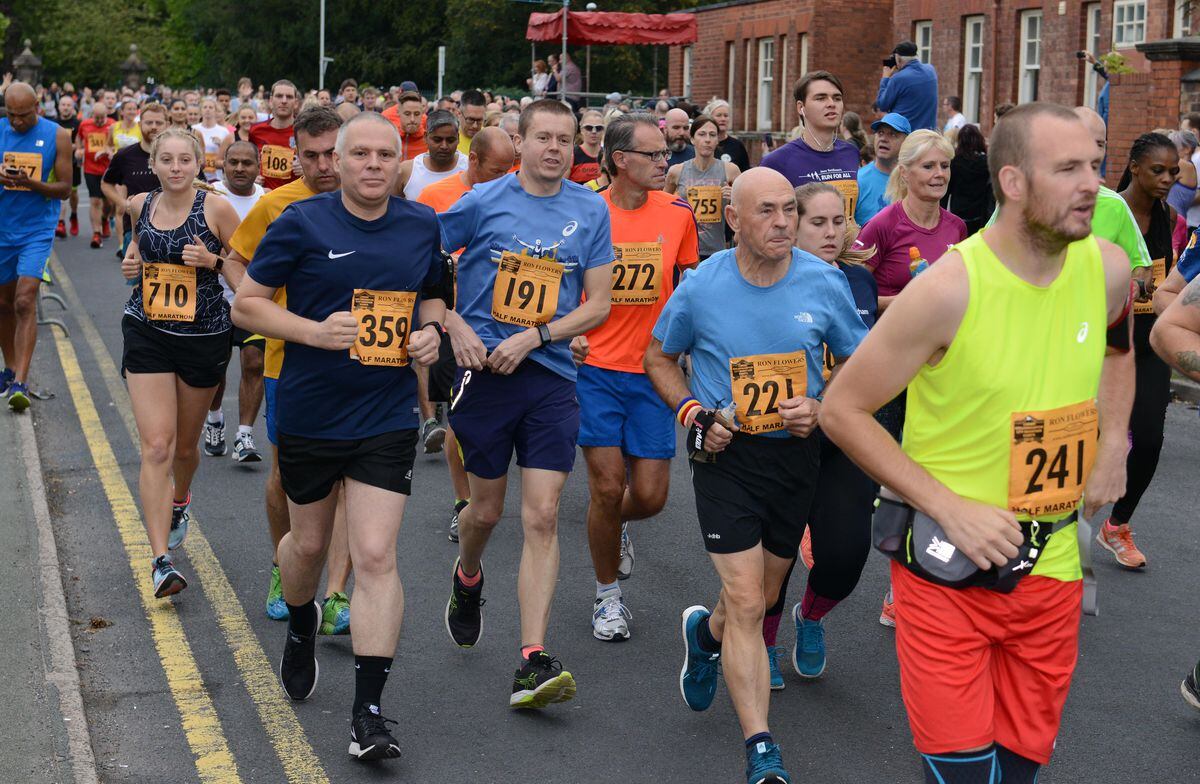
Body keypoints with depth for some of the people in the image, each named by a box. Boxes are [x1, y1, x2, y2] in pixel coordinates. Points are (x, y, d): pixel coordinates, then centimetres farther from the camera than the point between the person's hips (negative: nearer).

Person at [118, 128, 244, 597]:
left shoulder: (216, 209, -10)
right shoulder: (140, 205, 1)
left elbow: (248, 275, -5)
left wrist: (214, 260, -22)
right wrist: (132, 259, 3)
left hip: (204, 337, -1)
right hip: (147, 334, 1)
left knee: (185, 445, 17)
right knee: (156, 447, -11)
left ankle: (179, 501, 52)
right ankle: (161, 560, -12)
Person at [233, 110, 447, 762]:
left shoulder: (422, 225, 3)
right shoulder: (301, 224, -8)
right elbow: (246, 304, -4)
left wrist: (430, 329, -1)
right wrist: (316, 330, -19)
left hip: (387, 419, 1)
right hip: (309, 414, -1)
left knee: (376, 556, -8)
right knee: (308, 543, 18)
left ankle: (368, 712, -3)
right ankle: (300, 628, 52)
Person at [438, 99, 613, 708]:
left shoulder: (590, 210, 4)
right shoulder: (483, 202, -2)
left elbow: (598, 304, 4)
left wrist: (534, 336, -10)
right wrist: (456, 327, -8)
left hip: (550, 376, 1)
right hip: (484, 370, -1)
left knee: (542, 517, -6)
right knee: (487, 509, 11)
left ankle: (533, 663, -6)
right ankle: (467, 578, 46)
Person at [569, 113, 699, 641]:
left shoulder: (677, 213, 1)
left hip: (653, 371, 2)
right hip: (596, 366, -2)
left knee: (650, 495, 0)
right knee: (607, 487, -4)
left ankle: (617, 525, 38)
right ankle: (607, 596, 18)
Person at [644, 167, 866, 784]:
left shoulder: (824, 283, -7)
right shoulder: (701, 288, -9)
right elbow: (659, 357, 8)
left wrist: (822, 408, -12)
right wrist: (694, 411, -8)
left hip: (795, 453, 3)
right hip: (727, 455, -2)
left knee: (761, 596, 18)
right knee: (746, 604, -11)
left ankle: (706, 631, 54)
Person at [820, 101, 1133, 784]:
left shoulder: (1109, 268, -3)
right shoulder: (950, 288, -19)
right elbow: (842, 410, -12)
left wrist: (1113, 444, 7)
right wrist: (949, 507, -17)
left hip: (1052, 567, 5)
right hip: (949, 572, -5)